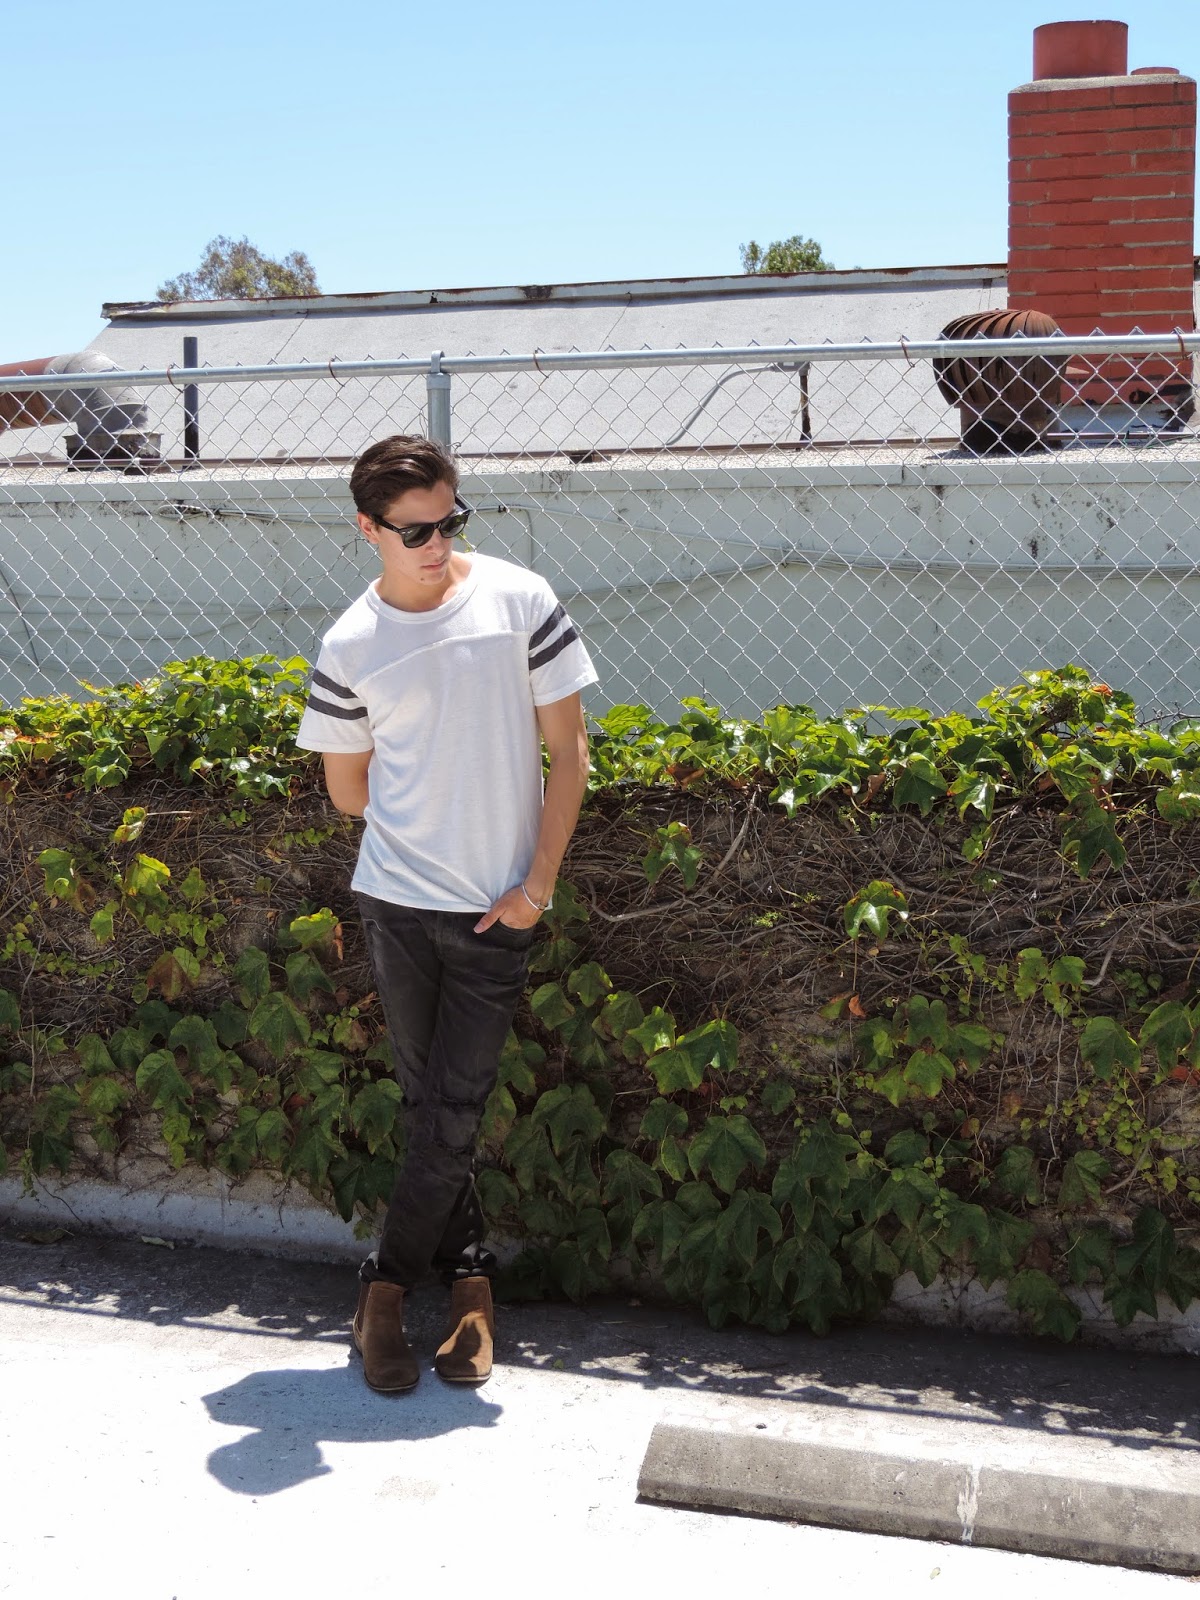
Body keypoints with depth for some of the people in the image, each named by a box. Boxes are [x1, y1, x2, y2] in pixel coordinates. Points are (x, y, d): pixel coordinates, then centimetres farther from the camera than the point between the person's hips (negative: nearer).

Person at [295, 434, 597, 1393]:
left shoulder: (519, 601, -5)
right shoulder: (351, 647, -2)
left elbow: (567, 751, -3)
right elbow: (347, 790, 10)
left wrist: (538, 881, -6)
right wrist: (425, 829, 8)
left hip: (499, 909, -1)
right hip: (398, 900, 1)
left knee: (455, 1106, 3)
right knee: (431, 1099, 9)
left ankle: (389, 1284, 19)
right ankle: (469, 1274, 26)